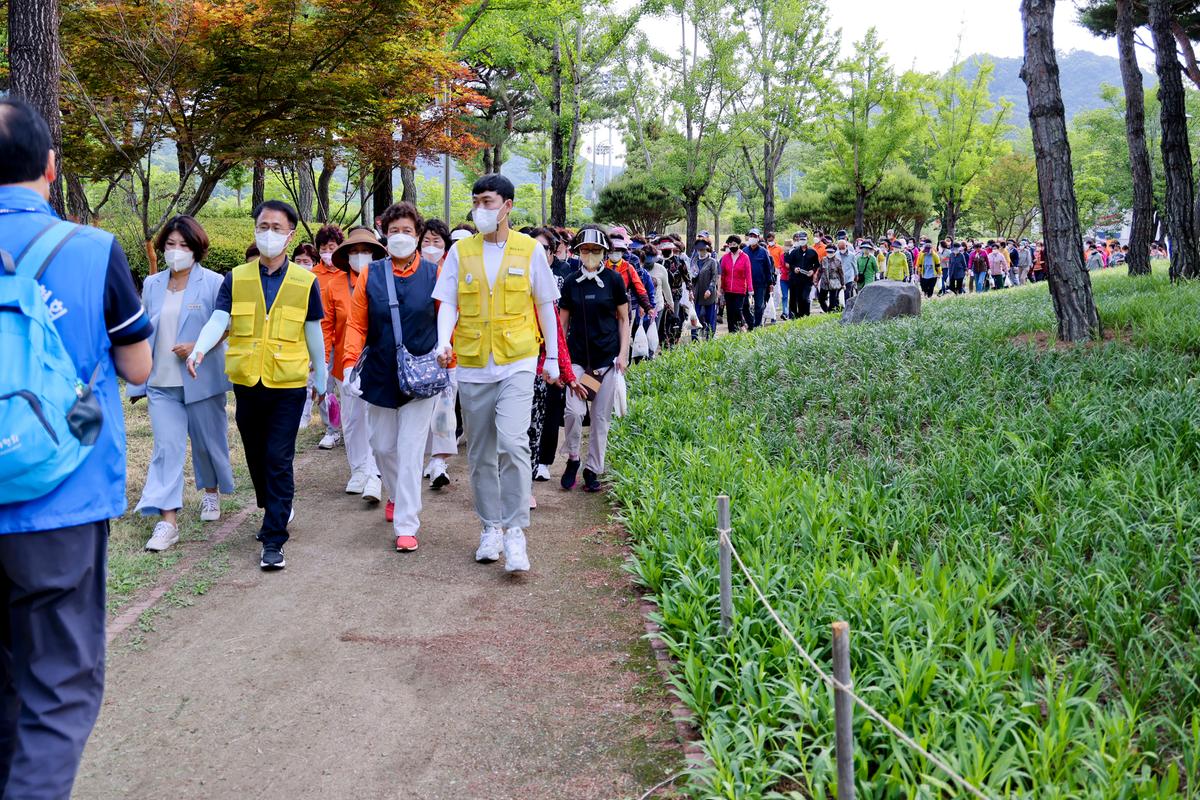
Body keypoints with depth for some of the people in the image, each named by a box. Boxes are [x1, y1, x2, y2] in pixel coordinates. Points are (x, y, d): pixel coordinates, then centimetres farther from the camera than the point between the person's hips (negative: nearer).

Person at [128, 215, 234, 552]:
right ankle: (167, 520, -9)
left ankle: (211, 493, 39)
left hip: (202, 380, -3)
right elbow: (143, 335, 11)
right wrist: (137, 381, 10)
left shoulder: (213, 283, -7)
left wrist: (197, 347, -21)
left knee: (208, 442, 13)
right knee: (167, 447, -6)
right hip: (162, 383, 3)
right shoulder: (152, 285, 7)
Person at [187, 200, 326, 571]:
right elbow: (218, 320, -7)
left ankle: (274, 540, -4)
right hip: (247, 383, 3)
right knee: (256, 456, 15)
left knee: (278, 460, -7)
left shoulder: (305, 281, 2)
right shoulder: (236, 279, 4)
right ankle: (274, 511, 39)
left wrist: (322, 377, 13)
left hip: (288, 385, -3)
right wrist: (199, 349, -26)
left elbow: (314, 332, 8)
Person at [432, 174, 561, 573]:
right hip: (472, 366, 3)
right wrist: (443, 342, -16)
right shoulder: (461, 251, 5)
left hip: (517, 363, -3)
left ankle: (515, 531, -9)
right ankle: (491, 528, 24)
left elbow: (545, 305, 8)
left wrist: (552, 356, 11)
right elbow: (448, 304, 3)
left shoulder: (529, 249, 1)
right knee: (480, 453, 10)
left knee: (513, 443, -18)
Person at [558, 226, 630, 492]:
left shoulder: (613, 280, 0)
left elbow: (623, 319, 5)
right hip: (577, 356, 1)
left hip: (607, 357, -1)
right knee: (574, 410, -14)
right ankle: (573, 458, 10)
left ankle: (593, 469, 17)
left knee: (601, 417, 3)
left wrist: (623, 353, -3)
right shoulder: (571, 282, 4)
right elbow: (563, 321, 10)